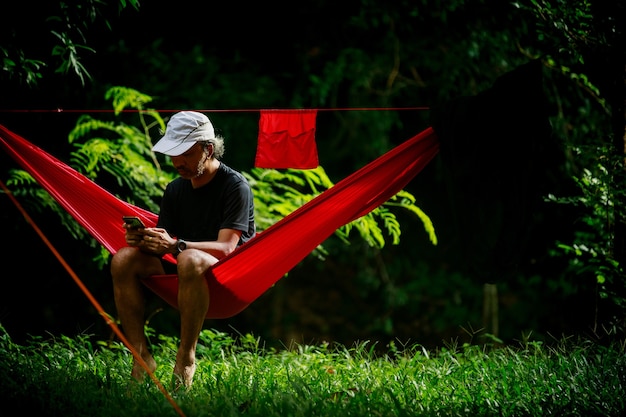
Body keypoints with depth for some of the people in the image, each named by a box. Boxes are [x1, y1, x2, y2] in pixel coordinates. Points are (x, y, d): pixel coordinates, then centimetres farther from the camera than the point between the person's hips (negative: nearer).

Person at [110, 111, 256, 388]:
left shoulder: (235, 186, -8)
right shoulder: (175, 190, 11)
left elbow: (226, 248, -19)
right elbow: (163, 245, 7)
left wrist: (176, 246, -35)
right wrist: (142, 238, -18)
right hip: (183, 278, 6)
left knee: (190, 260, -39)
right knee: (124, 259, -17)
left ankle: (185, 359, -33)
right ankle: (141, 356, -22)